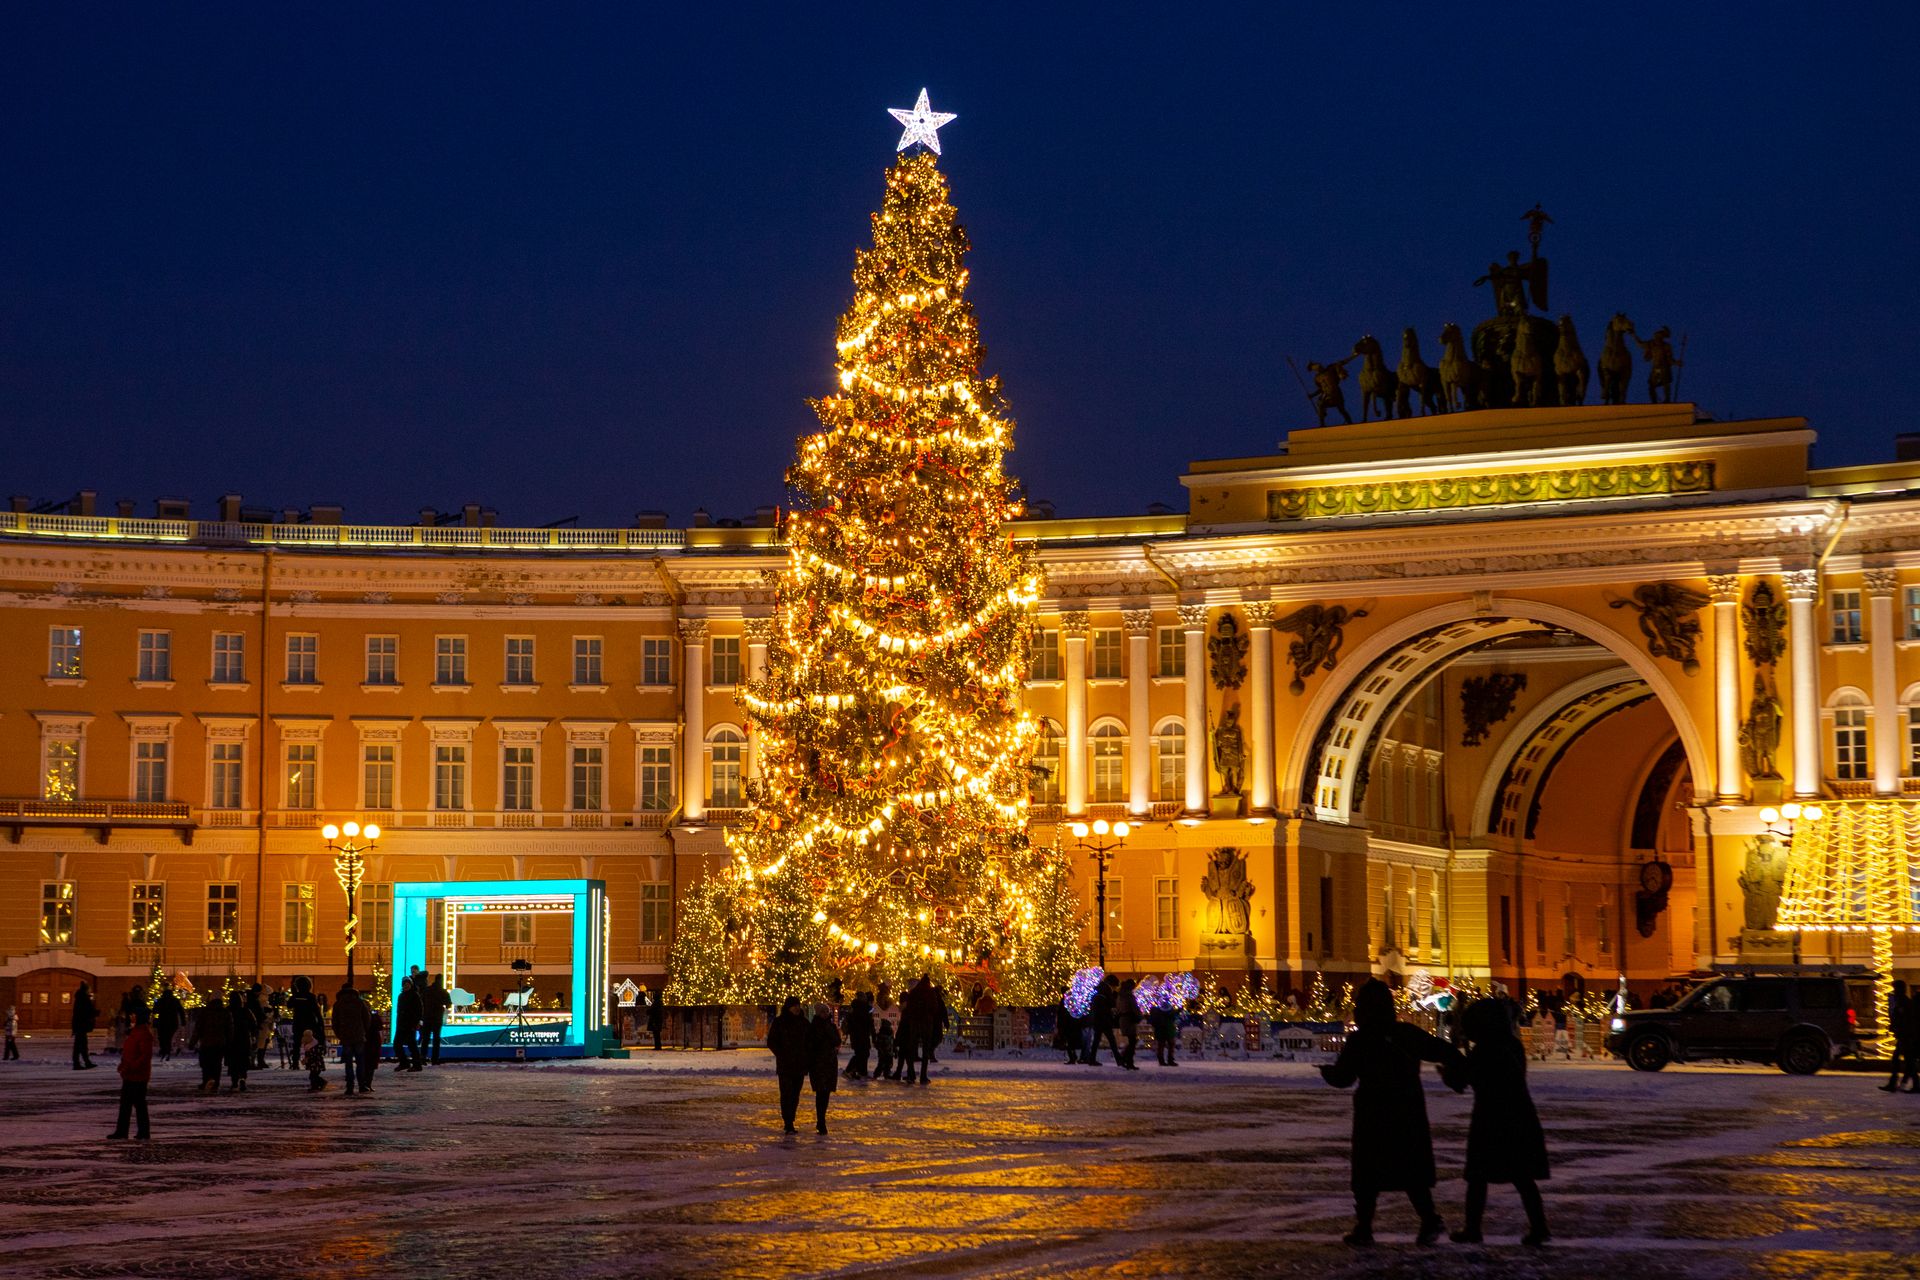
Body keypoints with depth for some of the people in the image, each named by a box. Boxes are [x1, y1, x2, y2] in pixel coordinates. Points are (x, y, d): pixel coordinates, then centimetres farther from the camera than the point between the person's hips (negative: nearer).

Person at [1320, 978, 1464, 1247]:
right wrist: (1460, 1073, 15)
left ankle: (1364, 1227, 4)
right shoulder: (1408, 1034, -1)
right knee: (1412, 1169, 11)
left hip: (1373, 1116, -3)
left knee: (1368, 1172, 6)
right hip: (1409, 1113, 3)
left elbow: (1342, 1077, -6)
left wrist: (1325, 1070, 14)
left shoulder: (1358, 1040, -9)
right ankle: (1430, 1220, 2)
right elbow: (1444, 1052, 1)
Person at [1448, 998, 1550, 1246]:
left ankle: (1472, 1229, 11)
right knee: (1523, 1178, 9)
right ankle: (1538, 1228, 3)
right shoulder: (1513, 1046, 5)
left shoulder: (1483, 1051, -15)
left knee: (1478, 1178, 7)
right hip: (1521, 1121, 6)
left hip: (1491, 1123, -6)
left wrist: (1450, 1068, 14)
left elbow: (1460, 1081, -9)